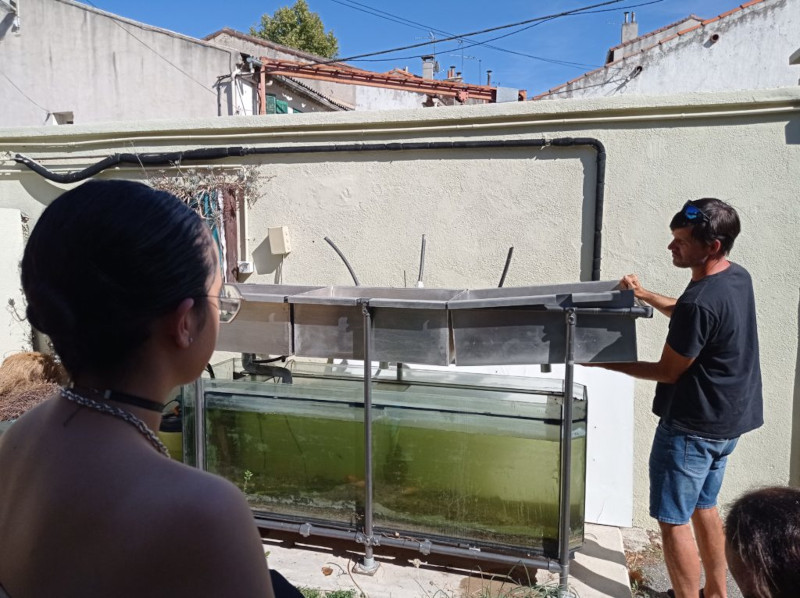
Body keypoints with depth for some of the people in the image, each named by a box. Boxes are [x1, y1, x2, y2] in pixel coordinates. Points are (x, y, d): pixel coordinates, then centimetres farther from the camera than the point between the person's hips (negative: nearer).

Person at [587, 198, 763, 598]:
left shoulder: (700, 302, -29)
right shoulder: (737, 277, 1)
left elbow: (668, 371, -18)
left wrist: (605, 363, -10)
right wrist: (646, 295, 16)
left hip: (692, 427, -10)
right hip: (728, 419, 10)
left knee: (673, 520, 5)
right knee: (704, 507, 24)